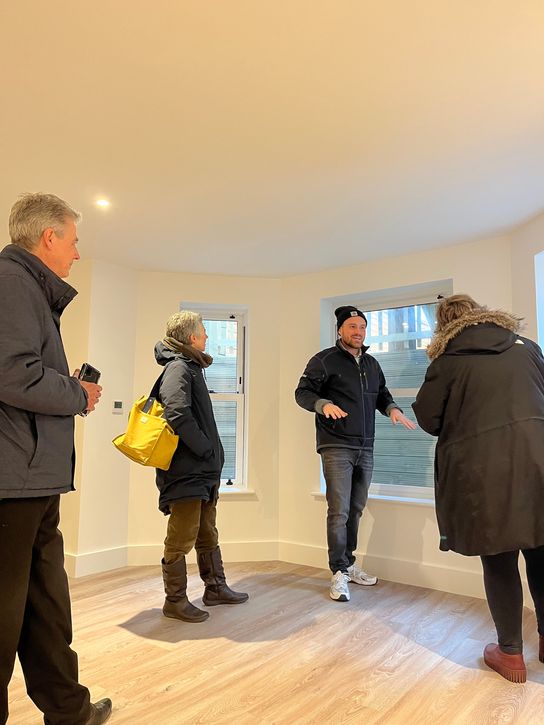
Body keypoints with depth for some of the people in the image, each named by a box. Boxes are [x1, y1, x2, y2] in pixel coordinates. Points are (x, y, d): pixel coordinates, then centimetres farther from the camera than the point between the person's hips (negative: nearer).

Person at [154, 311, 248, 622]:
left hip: (203, 470, 10)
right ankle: (175, 600, 17)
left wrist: (213, 458, 12)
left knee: (208, 534, 19)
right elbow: (178, 415, -27)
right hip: (186, 471, -10)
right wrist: (208, 451, -18)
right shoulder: (178, 368, -13)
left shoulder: (191, 367, 17)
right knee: (182, 538, 2)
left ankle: (216, 588, 33)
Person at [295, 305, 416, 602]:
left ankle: (348, 564, 27)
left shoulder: (372, 363, 16)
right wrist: (323, 404, -26)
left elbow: (382, 395, 25)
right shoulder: (324, 360, -3)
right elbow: (302, 392, -6)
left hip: (365, 449, 6)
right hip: (336, 448, -6)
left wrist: (392, 408, 3)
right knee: (339, 511, -7)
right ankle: (339, 573, 4)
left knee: (355, 510, 13)